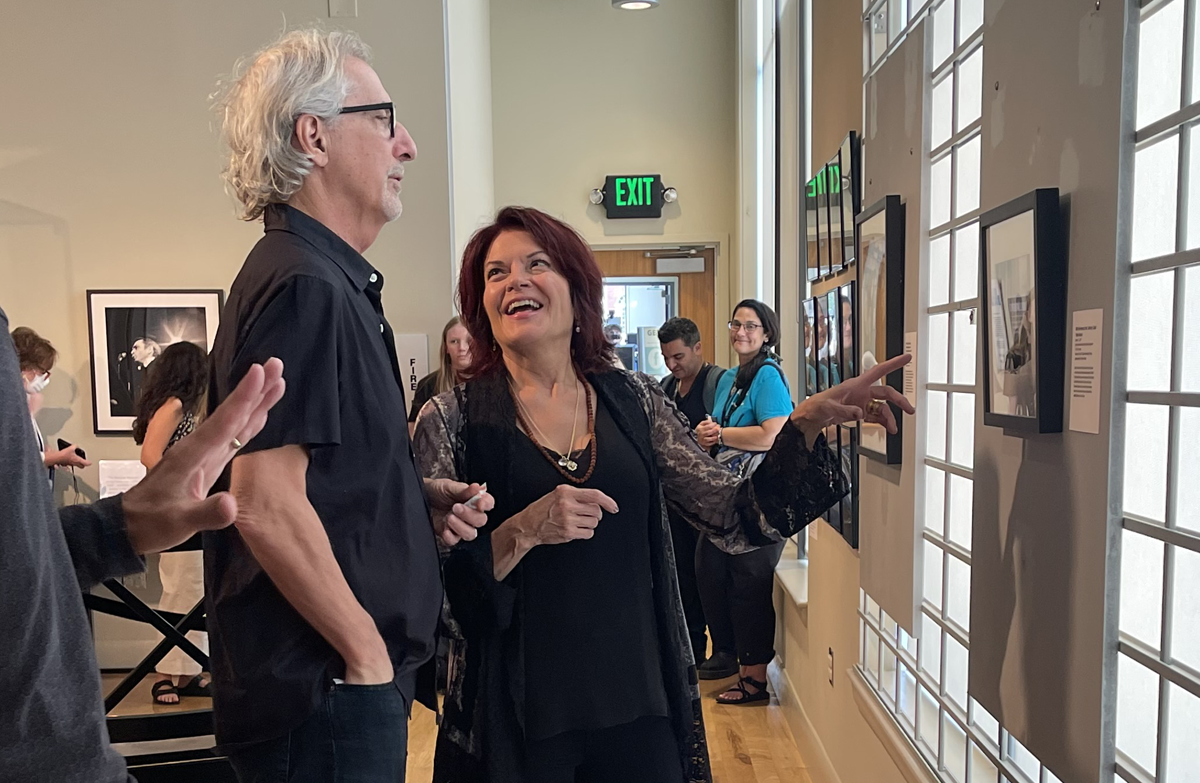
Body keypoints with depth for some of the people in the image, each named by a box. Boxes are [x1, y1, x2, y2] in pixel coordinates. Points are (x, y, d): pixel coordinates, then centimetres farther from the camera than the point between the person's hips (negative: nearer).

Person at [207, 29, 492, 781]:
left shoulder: (332, 279, 10)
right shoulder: (303, 285, -20)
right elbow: (267, 504, -25)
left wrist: (420, 496, 2)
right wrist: (368, 655, -16)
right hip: (327, 691, -9)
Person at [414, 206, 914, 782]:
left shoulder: (634, 400, 1)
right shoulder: (451, 419, -5)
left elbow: (736, 521, -2)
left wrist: (805, 424, -14)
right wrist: (523, 532, -23)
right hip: (513, 719, -1)